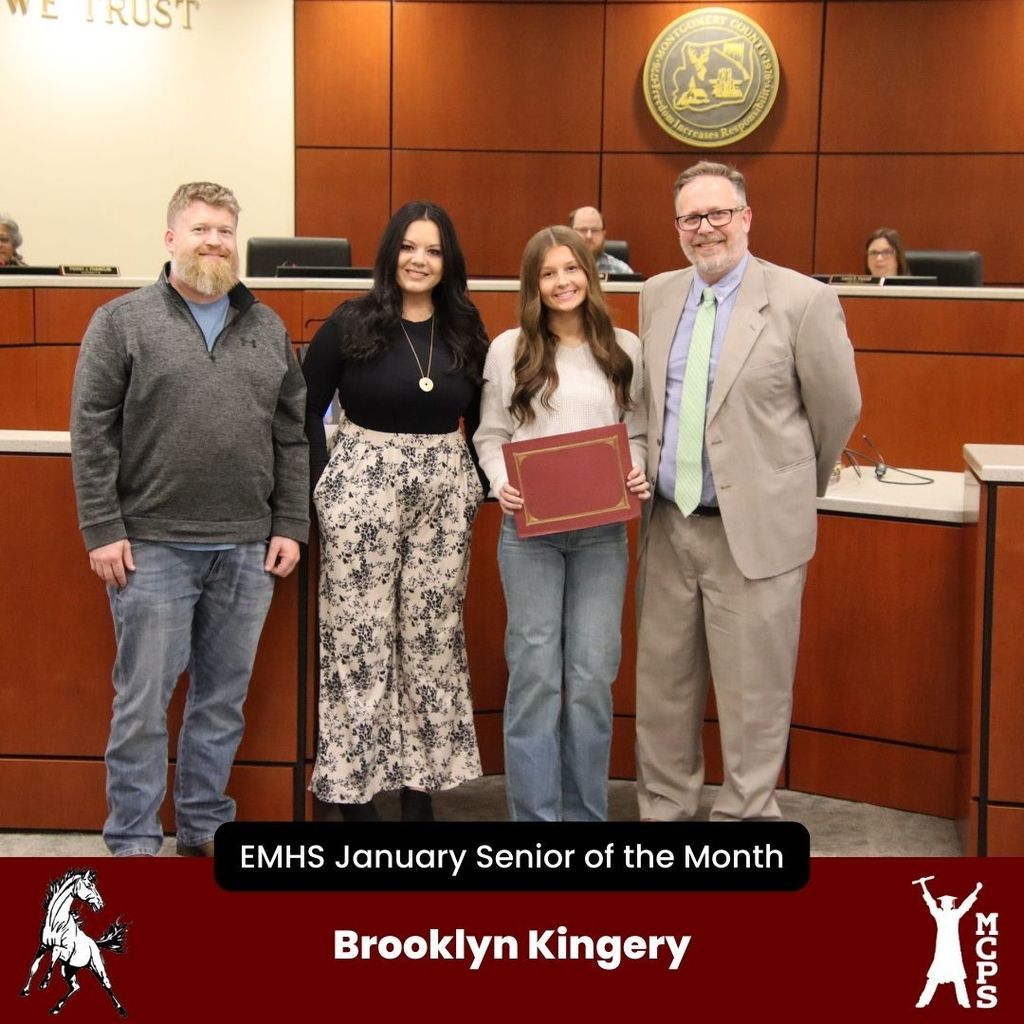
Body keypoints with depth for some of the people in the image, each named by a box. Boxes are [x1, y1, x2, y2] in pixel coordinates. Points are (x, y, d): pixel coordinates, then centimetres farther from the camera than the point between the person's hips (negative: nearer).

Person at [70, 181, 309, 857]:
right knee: (143, 698, 2)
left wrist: (291, 525, 5)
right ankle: (134, 839, 14)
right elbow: (92, 433, -4)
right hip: (153, 547, -3)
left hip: (248, 549, 4)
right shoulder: (123, 321, 0)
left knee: (224, 697, 11)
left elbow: (293, 435, 11)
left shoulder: (268, 329, 11)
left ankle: (206, 827, 25)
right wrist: (103, 529, -9)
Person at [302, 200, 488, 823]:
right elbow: (308, 408, 1)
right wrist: (323, 485, -3)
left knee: (433, 634, 6)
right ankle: (353, 781, 9)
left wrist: (480, 483, 4)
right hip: (363, 485, -3)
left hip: (445, 492, 3)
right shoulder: (352, 322, -3)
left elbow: (480, 419, 15)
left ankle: (422, 776, 17)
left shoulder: (466, 332, 7)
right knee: (359, 635, -1)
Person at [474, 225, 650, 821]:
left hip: (602, 531, 1)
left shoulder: (626, 348, 8)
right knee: (535, 673, 0)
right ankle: (535, 814, 10)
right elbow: (490, 436, 5)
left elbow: (639, 433, 11)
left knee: (593, 675, 2)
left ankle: (586, 813, 15)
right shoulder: (509, 349, 4)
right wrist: (501, 485, -13)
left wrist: (641, 474, -9)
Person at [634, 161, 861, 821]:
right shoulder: (657, 297, 7)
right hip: (669, 525, 5)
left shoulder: (802, 302, -9)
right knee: (663, 684, 13)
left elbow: (838, 408, 0)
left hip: (754, 531, -5)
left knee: (752, 694, 4)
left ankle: (746, 814, 19)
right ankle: (665, 810, 28)